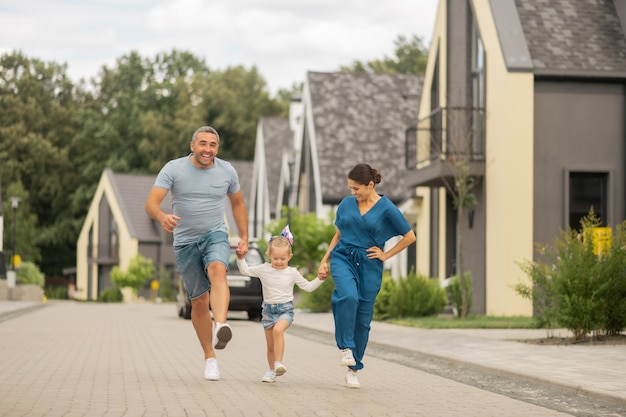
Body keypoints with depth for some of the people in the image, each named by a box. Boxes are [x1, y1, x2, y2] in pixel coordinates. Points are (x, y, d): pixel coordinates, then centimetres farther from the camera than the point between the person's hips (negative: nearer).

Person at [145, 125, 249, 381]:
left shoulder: (227, 171, 1)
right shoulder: (173, 169, -8)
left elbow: (238, 203, 17)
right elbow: (151, 203, -18)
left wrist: (244, 238, 12)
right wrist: (162, 217, -41)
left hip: (215, 235, 0)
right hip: (186, 241, 0)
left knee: (217, 271, -33)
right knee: (199, 301, 3)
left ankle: (220, 327, -54)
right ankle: (210, 358, 17)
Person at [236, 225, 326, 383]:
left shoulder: (292, 273, 0)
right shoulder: (263, 270, 1)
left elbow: (308, 287, 8)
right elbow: (245, 270, 5)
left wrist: (320, 279, -4)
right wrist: (241, 258, -10)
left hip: (286, 309, -3)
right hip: (268, 309, 3)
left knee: (278, 329, -33)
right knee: (270, 345, 9)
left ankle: (278, 363, -36)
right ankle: (272, 371, 26)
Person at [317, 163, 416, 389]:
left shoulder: (386, 208, -4)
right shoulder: (346, 204, 6)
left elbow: (409, 237, 2)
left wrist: (386, 255, 1)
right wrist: (325, 260, 12)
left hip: (369, 264, -1)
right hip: (343, 258, 1)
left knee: (363, 317, 3)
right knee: (348, 296, -30)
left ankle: (353, 370, 14)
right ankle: (346, 348, -18)